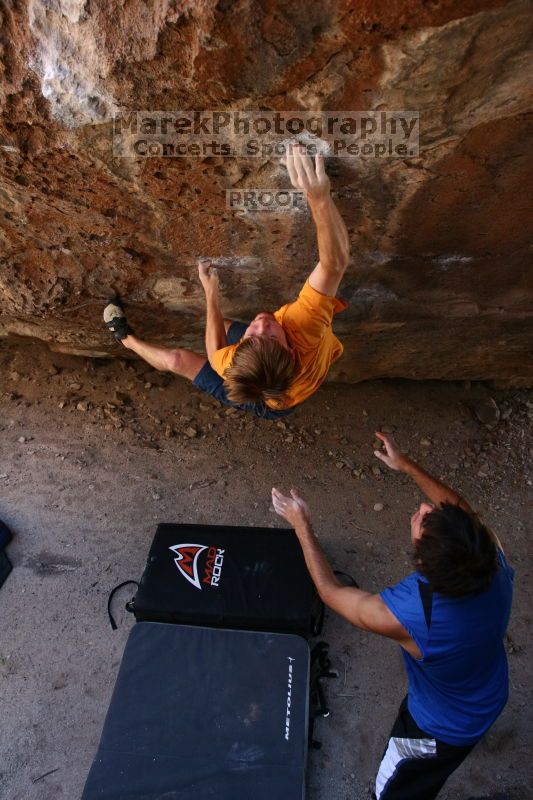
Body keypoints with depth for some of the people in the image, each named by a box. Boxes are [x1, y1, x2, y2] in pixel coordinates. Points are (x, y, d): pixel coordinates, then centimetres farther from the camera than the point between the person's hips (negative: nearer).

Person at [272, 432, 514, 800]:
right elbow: (464, 512, -9)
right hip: (491, 699, 6)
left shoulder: (404, 615, -45)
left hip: (444, 730, -6)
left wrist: (302, 525, -16)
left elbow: (330, 590, -25)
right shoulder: (492, 554, -34)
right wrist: (408, 466, -4)